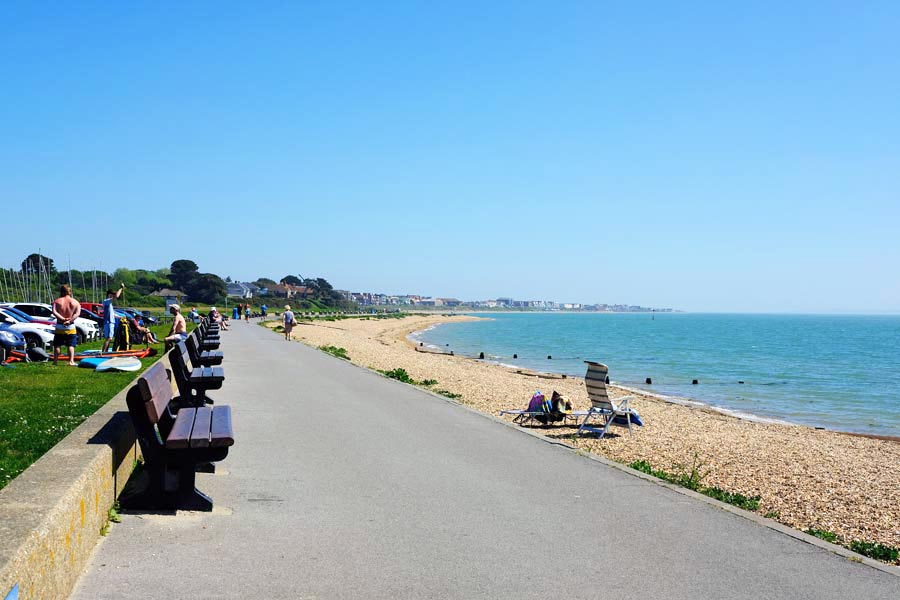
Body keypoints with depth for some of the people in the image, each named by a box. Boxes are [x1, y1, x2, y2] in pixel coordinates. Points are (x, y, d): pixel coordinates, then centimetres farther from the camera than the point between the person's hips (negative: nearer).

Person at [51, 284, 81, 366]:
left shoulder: (57, 301, 1)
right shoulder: (75, 302, 1)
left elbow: (54, 312, -14)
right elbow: (77, 313, -13)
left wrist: (62, 319, -19)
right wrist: (70, 320, -19)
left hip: (59, 326, 0)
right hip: (71, 327, 0)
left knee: (57, 345, 11)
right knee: (71, 345, 2)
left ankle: (55, 361, 11)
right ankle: (71, 361, -7)